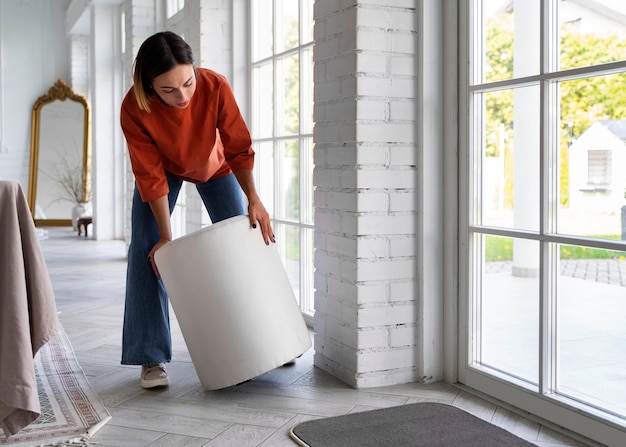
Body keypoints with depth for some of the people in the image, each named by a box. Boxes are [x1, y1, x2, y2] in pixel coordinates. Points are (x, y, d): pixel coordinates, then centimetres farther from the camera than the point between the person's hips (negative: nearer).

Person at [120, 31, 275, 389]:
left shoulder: (215, 87, -35)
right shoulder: (135, 109, -35)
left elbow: (239, 148, -27)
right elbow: (152, 176, -28)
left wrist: (254, 200, -38)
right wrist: (166, 236, -27)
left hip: (213, 165, 1)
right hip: (165, 167, -1)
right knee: (146, 251, -11)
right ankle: (152, 358, -6)